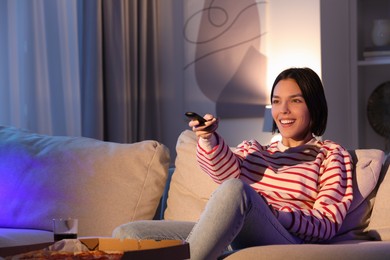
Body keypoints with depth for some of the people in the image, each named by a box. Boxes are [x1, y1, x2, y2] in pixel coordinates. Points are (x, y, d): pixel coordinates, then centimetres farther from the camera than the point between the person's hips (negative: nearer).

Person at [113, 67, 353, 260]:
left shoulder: (332, 155, 17)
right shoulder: (252, 150, 29)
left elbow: (328, 224, 3)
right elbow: (226, 170, 5)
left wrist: (273, 215, -13)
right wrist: (209, 139, -17)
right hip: (228, 238, 5)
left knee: (236, 189, -36)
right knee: (129, 233, -13)